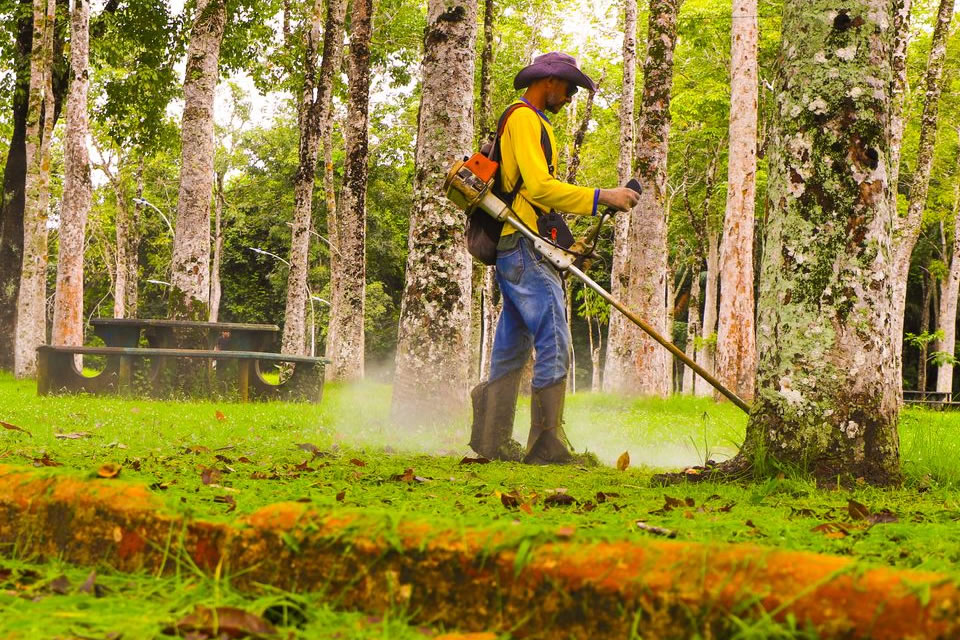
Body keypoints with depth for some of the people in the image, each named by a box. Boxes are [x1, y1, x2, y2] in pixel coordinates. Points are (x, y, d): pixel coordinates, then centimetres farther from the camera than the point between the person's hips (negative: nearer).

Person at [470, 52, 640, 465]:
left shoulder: (526, 121, 25)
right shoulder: (525, 118, -8)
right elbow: (538, 185, -19)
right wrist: (602, 197, -20)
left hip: (514, 250, 11)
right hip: (525, 248, -11)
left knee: (513, 348, 11)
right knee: (554, 346, -12)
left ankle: (492, 439, 14)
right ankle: (547, 446, -13)